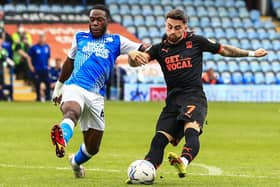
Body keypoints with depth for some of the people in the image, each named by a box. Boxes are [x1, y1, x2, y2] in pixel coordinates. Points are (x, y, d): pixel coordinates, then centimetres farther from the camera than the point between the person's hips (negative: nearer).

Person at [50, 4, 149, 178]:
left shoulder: (116, 41, 11)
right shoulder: (80, 38, 16)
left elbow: (144, 50, 4)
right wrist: (59, 85, 37)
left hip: (96, 95, 2)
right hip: (74, 87, -1)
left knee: (92, 148, 10)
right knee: (72, 112, -39)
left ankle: (76, 162, 43)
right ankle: (61, 141, -70)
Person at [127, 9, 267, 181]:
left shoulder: (195, 41, 8)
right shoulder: (160, 48, 12)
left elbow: (223, 49, 20)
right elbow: (137, 61, -2)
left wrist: (251, 53, 23)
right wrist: (133, 57, -27)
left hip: (194, 97, -4)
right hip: (173, 100, 4)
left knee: (191, 131, -32)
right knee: (159, 139, -14)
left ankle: (183, 162, -58)